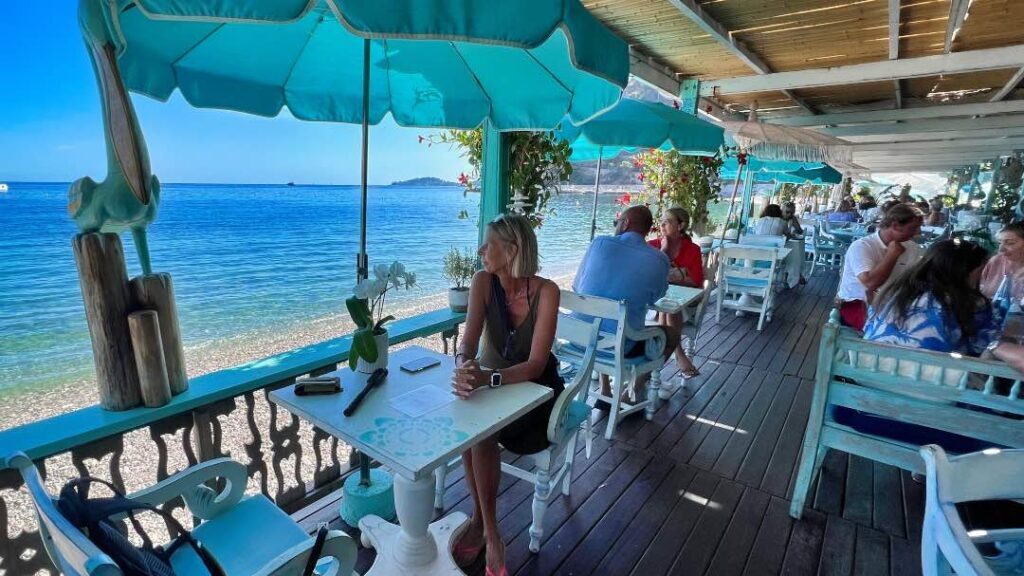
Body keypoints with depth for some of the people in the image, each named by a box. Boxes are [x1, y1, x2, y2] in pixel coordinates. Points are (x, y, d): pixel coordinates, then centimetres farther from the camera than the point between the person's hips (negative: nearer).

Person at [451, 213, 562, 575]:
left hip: (535, 390, -3)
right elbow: (468, 343, -21)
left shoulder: (546, 291, -23)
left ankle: (482, 524, -4)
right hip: (493, 383, 3)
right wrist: (464, 369, -45)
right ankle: (485, 526, -4)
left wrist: (488, 378, -46)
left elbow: (535, 365, -28)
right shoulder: (483, 281, -13)